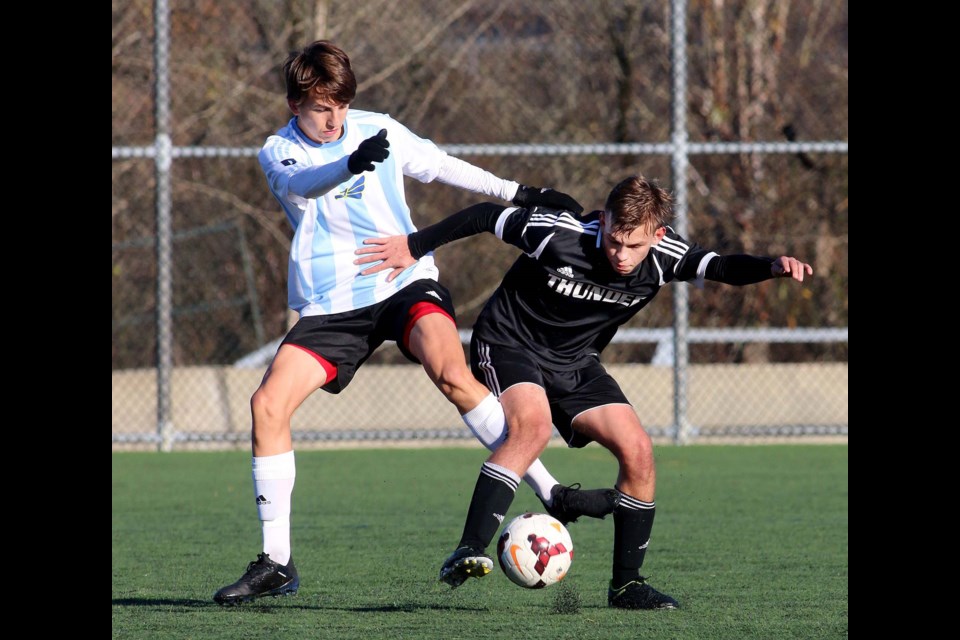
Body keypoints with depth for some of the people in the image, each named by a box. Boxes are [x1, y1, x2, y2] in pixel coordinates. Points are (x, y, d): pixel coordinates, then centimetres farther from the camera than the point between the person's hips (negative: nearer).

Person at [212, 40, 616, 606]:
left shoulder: (376, 130, 4)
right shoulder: (278, 153, 0)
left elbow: (441, 166, 17)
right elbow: (302, 184, -23)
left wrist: (519, 193, 16)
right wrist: (350, 163, -45)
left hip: (404, 285, -1)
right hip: (331, 306, 1)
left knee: (452, 373, -29)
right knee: (268, 404, -15)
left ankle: (552, 493, -24)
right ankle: (276, 563, -4)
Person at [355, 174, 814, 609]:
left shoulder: (664, 256, -15)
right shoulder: (560, 234, -27)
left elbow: (722, 268, -18)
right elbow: (485, 217, -14)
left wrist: (773, 267, -41)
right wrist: (414, 246, -5)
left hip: (575, 363, 5)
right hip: (509, 343, -5)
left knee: (638, 452, -8)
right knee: (532, 424, -34)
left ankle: (626, 584, 6)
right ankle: (467, 553, -40)